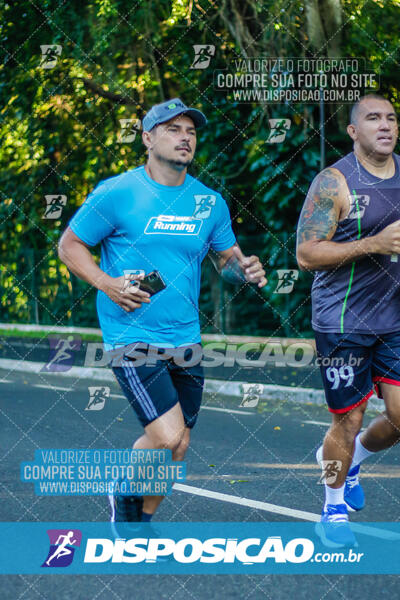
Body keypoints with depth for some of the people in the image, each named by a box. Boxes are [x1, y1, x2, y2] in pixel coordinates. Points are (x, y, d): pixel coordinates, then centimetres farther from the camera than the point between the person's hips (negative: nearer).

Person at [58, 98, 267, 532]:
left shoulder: (210, 202, 7)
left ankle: (142, 523, 32)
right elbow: (69, 245, 1)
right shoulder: (116, 193, -6)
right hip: (132, 337, -5)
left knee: (176, 446, 10)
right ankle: (124, 492, 12)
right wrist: (108, 284, -15)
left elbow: (227, 258, 18)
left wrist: (244, 269, -7)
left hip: (185, 340, 6)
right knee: (167, 435, -18)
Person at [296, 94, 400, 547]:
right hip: (344, 321, -5)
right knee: (348, 420, 3)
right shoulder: (334, 182, -12)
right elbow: (305, 254, -16)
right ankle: (334, 507, 27)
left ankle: (349, 457, 33)